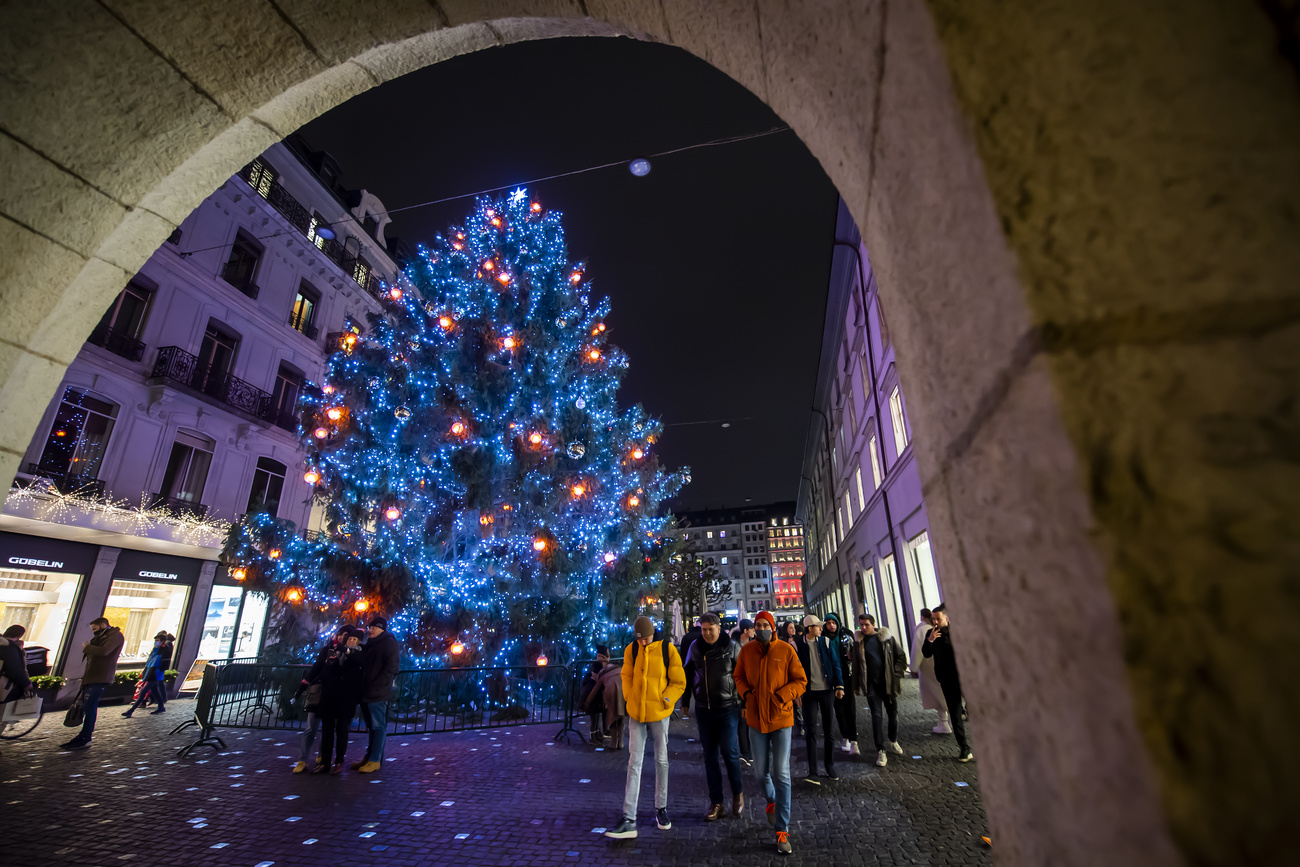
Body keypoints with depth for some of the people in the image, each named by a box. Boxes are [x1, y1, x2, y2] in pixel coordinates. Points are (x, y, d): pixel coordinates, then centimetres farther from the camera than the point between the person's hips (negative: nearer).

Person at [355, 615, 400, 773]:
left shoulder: (389, 643, -9)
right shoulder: (370, 645, 19)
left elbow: (392, 667, -16)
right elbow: (363, 665, 24)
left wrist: (376, 686, -19)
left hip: (378, 694, -9)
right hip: (367, 693, 9)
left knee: (378, 727, -3)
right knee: (372, 727, 16)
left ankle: (375, 760, 2)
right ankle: (369, 757, 25)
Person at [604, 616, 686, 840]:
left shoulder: (667, 650, -12)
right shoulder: (631, 650, -3)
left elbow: (679, 682, -6)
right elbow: (627, 676, 9)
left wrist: (664, 701, -14)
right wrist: (631, 699, -3)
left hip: (660, 713, -2)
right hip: (636, 713, 2)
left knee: (661, 761, 13)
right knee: (634, 763, 3)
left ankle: (661, 808, 31)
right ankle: (629, 819, 8)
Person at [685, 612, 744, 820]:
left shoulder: (732, 647, -8)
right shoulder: (695, 647, 0)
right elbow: (688, 674, 11)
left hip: (728, 708, -3)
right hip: (703, 709, 3)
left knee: (730, 752, 0)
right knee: (710, 756, 9)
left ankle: (737, 792, 25)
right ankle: (716, 802, 20)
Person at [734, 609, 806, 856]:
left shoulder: (786, 650, -11)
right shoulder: (746, 651, -4)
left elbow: (801, 680, -6)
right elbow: (739, 677, 10)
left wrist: (781, 697, -17)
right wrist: (747, 694, -7)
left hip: (781, 718, -2)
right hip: (756, 718, 3)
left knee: (781, 774, -2)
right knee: (761, 770, 15)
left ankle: (782, 831, 11)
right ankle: (771, 800, 48)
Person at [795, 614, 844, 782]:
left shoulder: (825, 642, 3)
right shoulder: (799, 645, -5)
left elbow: (835, 664, 5)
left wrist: (839, 685, -3)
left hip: (827, 690, 3)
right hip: (809, 692, -3)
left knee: (828, 729, 11)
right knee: (810, 730, -3)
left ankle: (830, 767, 24)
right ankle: (812, 772, 3)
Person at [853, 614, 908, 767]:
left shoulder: (887, 638, -2)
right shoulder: (859, 641, -1)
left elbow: (901, 656, 3)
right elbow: (856, 664, 2)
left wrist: (897, 675, -6)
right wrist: (856, 685, 2)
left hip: (888, 683, 1)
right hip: (871, 684, -1)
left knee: (893, 713, 14)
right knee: (876, 716, -5)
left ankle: (893, 741, 38)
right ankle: (880, 751, 2)